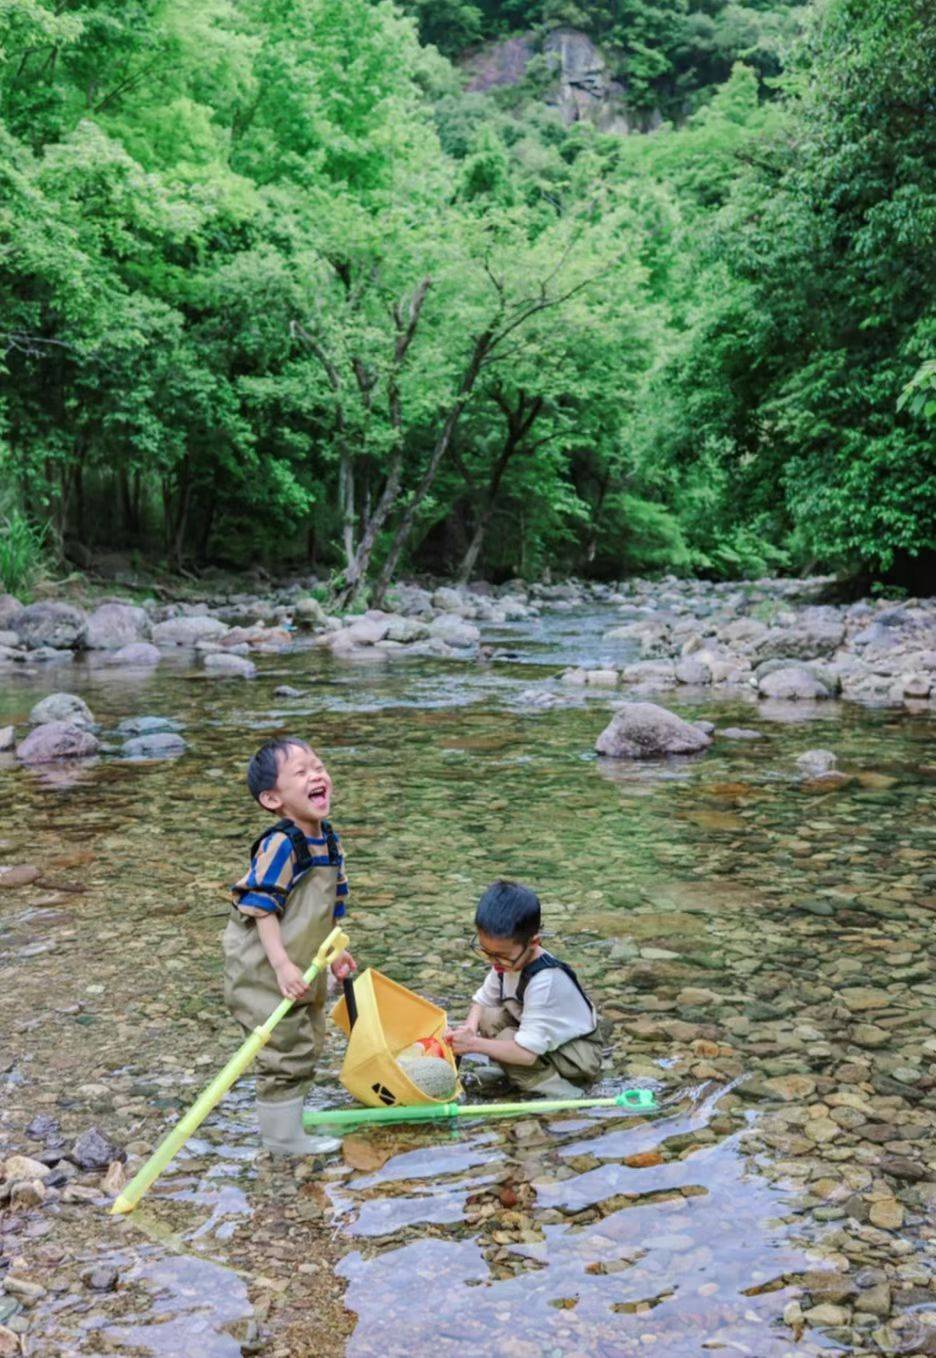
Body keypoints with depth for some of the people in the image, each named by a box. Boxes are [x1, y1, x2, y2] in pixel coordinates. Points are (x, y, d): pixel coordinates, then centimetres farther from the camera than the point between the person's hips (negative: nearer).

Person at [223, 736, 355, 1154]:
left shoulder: (328, 840, 2)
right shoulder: (280, 845, -25)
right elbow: (260, 908, -25)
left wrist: (333, 951, 17)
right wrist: (282, 965, -29)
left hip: (303, 970, 9)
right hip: (265, 973, -9)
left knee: (306, 1046, 21)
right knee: (286, 1052, -1)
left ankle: (288, 1116, 38)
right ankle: (283, 1136, 14)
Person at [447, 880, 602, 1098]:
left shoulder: (544, 982, -34)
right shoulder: (509, 960, -12)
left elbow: (527, 1053, -37)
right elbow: (483, 1000, 4)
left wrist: (473, 1043, -34)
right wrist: (469, 1027, -18)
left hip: (580, 1053, -8)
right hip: (541, 1035, 8)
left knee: (506, 1040, -28)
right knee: (487, 1017, -11)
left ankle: (562, 1093, -15)